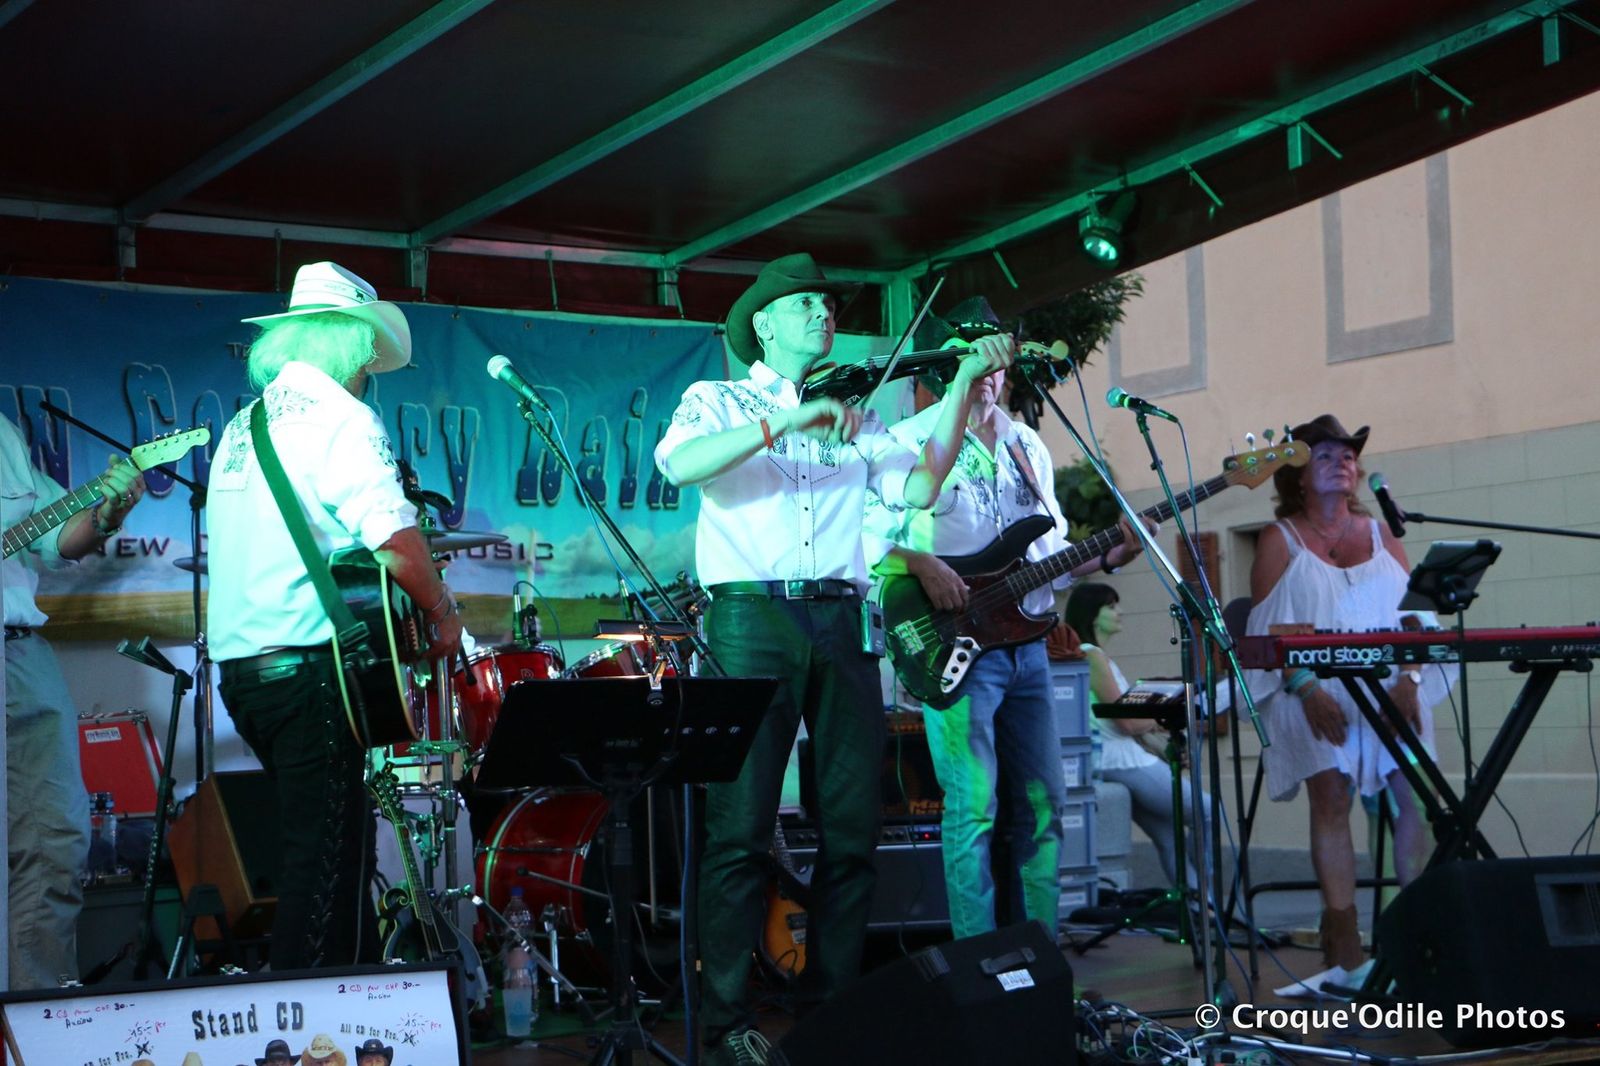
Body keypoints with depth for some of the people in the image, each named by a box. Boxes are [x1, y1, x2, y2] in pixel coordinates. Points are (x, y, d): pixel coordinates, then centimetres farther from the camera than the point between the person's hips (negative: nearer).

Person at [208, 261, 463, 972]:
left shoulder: (242, 427, 18)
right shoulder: (340, 419, -9)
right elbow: (395, 541, -20)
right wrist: (442, 611, -3)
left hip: (239, 663, 9)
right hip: (307, 662, -9)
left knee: (337, 842, 16)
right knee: (326, 859, -5)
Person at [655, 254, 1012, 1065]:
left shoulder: (855, 418, 21)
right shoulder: (718, 402, 10)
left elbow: (918, 487, 6)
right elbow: (677, 461, -12)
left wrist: (964, 384, 0)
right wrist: (787, 421, -19)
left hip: (840, 623, 4)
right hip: (753, 616, -4)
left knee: (853, 824, 3)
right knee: (741, 825, -6)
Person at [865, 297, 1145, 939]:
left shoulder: (1028, 448, 18)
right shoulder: (913, 440, -1)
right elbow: (869, 534, -7)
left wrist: (1105, 558, 5)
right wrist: (920, 563, -22)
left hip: (1026, 641, 7)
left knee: (1042, 804, 7)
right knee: (973, 807, -10)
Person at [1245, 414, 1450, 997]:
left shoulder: (1381, 535, 18)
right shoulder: (1280, 540, 8)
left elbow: (1413, 613, 11)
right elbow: (1269, 628, -1)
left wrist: (1409, 678, -6)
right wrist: (1306, 691, -14)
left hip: (1389, 690, 3)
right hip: (1317, 694, -3)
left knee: (1418, 793, -13)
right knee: (1331, 798, -15)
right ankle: (1344, 950, -15)